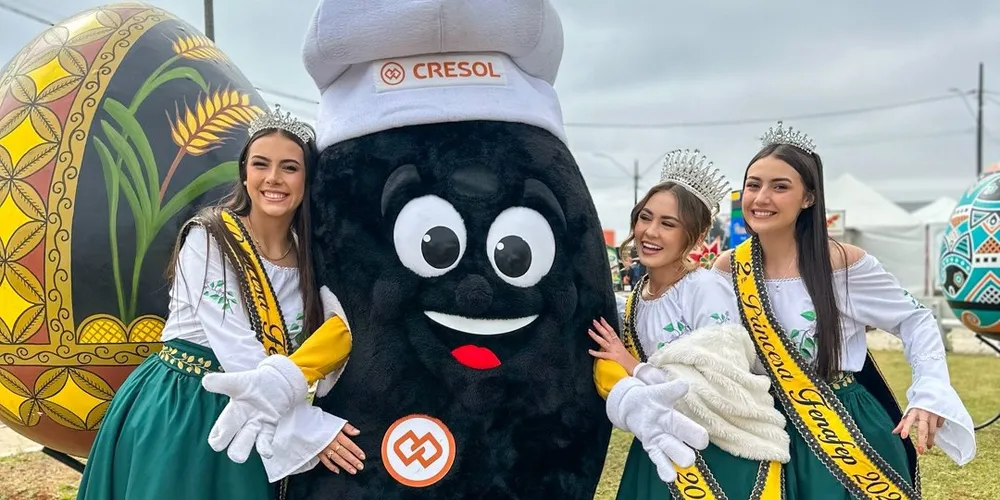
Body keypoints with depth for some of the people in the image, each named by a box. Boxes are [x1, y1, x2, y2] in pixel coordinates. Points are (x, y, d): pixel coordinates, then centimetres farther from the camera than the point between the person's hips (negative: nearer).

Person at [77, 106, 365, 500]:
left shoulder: (308, 258, 0)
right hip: (177, 412, -4)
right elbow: (238, 351, -22)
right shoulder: (208, 239, -15)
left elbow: (302, 356, 8)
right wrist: (310, 428, -23)